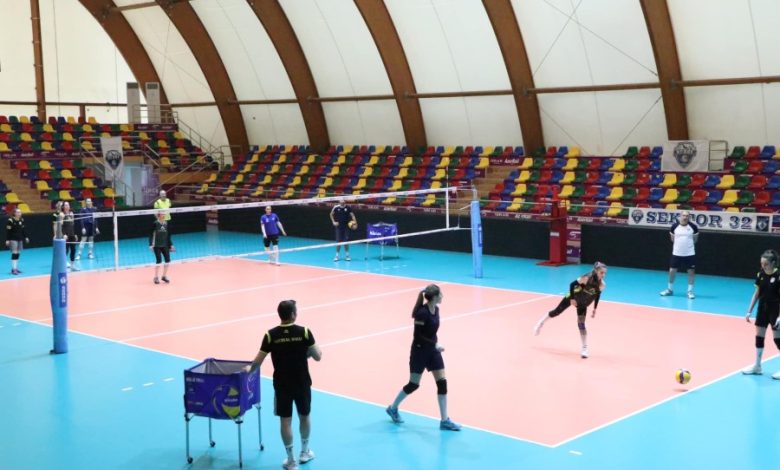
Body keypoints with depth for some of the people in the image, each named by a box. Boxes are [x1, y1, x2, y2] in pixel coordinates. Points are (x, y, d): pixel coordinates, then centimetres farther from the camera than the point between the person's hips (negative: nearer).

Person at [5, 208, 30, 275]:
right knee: (14, 254, -10)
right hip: (13, 239, -7)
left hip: (20, 239, 7)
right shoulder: (11, 220, -15)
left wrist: (26, 237, 12)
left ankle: (16, 268, 15)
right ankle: (13, 269, -8)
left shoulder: (22, 220, 5)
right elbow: (8, 231, -13)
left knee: (18, 254, 8)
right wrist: (7, 240, -15)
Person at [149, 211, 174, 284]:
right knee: (159, 260, -7)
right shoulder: (155, 223, -7)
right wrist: (151, 244, -13)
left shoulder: (166, 223, 6)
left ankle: (164, 276, 17)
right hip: (157, 245, -5)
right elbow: (151, 234, -6)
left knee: (168, 260, 0)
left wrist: (171, 244, 13)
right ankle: (156, 277, 6)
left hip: (165, 245, 5)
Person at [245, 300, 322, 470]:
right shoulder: (304, 332, -12)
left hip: (282, 385, 0)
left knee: (285, 421, 8)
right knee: (305, 416, 20)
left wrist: (249, 369, 16)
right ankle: (305, 452, 35)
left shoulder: (271, 335, -10)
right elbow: (317, 356, -6)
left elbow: (257, 362, -6)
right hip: (302, 383, 0)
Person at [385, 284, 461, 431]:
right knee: (413, 384, 5)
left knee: (442, 382, 1)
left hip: (432, 351, 8)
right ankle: (393, 408, 30)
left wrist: (435, 345, 16)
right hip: (420, 352, -8)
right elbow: (417, 336, -22)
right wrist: (435, 344, -25)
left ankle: (445, 421, 6)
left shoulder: (436, 309, 2)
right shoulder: (422, 312, -23)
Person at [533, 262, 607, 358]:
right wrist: (572, 298, -23)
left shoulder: (602, 285, -21)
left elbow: (597, 295, -1)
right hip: (573, 298, -2)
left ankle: (584, 348, 4)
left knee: (581, 324, -6)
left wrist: (594, 309, 1)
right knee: (556, 312, 8)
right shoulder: (586, 278, -34)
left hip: (583, 304, 2)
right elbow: (572, 284, -23)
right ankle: (541, 322, 37)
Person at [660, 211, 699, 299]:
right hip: (677, 253, 1)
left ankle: (690, 291, 10)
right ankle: (669, 289, 21)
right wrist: (679, 244, 7)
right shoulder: (675, 226, -4)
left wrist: (688, 244, 7)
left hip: (689, 253, -1)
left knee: (691, 271, 0)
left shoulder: (693, 226, -6)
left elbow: (695, 238, 9)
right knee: (672, 270, 5)